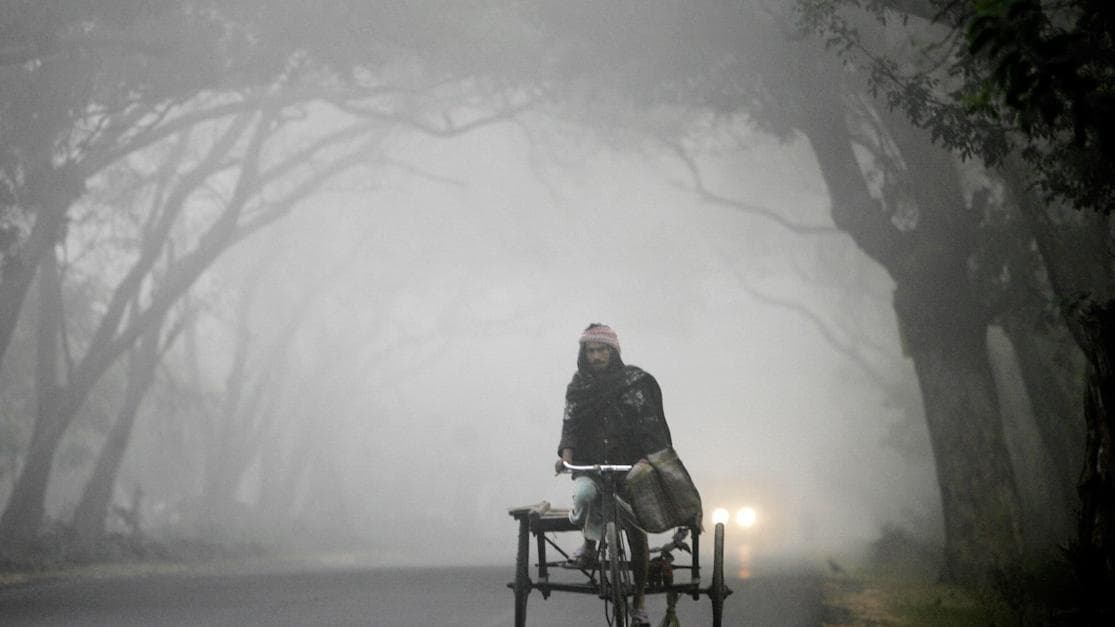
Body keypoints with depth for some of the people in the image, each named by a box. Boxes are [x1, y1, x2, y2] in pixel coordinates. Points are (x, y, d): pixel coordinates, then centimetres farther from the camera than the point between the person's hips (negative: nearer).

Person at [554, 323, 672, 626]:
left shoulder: (635, 381, 0)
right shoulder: (578, 387, 9)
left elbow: (649, 424, -8)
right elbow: (570, 424, 2)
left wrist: (646, 459, -24)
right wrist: (566, 454, -17)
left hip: (630, 465, -1)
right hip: (590, 464, 1)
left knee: (637, 533, -6)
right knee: (585, 494, -34)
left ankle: (639, 601, 8)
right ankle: (589, 542, -2)